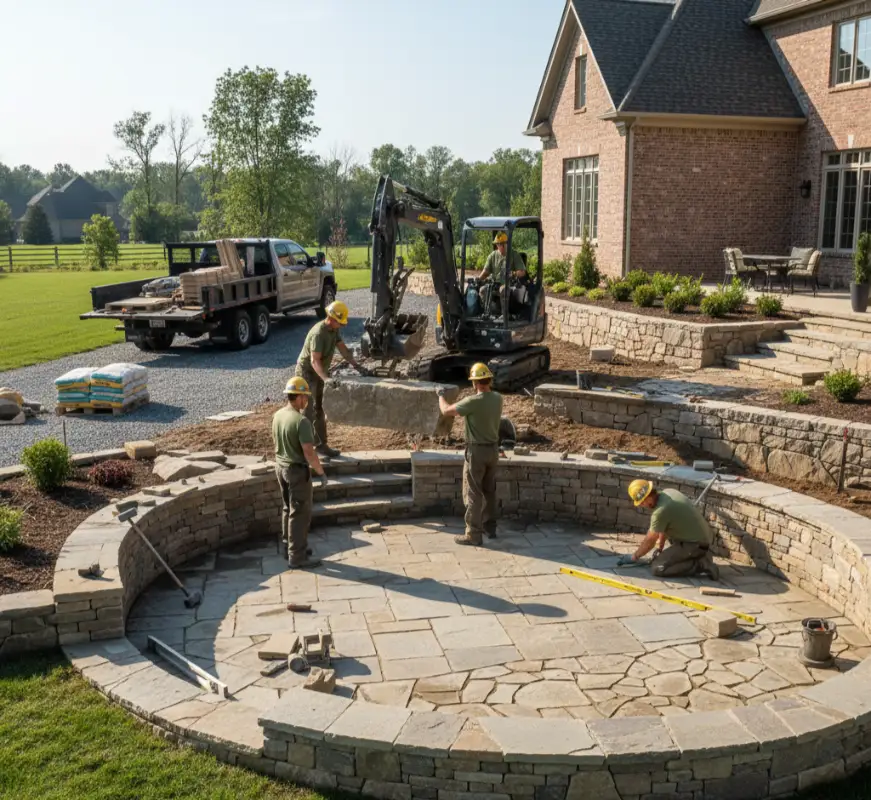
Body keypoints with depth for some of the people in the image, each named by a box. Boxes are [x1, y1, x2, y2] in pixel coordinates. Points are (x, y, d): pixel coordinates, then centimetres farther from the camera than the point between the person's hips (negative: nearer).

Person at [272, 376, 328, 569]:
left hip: (281, 466, 9)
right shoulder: (301, 421, -25)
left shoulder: (277, 415, 1)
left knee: (288, 509, 21)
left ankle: (290, 546, 33)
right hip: (297, 470, -9)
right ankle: (297, 557, 7)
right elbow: (309, 453, -26)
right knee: (300, 514, 1)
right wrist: (321, 473, -13)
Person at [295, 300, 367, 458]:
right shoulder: (318, 333, -30)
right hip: (307, 372, -9)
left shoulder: (335, 330, -2)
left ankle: (321, 444, 23)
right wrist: (326, 379, -48)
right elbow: (315, 361, -36)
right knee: (308, 412, -11)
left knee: (320, 410, 14)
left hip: (320, 372, 9)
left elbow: (343, 349, 2)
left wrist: (357, 366, -7)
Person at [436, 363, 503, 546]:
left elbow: (446, 411, -13)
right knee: (489, 490, 19)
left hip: (477, 451, -7)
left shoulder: (473, 401, -22)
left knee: (473, 493, -1)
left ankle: (474, 534, 0)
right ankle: (490, 527, 29)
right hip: (493, 449, 7)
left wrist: (441, 395, 6)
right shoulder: (498, 398, -1)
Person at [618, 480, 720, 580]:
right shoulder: (668, 492, 4)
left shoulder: (661, 511, -23)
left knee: (657, 568, -13)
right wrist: (659, 548, 22)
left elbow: (649, 541, -11)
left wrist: (634, 557, 3)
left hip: (696, 544, -9)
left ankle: (700, 565, -11)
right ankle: (699, 554, 20)